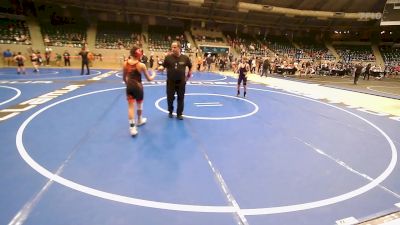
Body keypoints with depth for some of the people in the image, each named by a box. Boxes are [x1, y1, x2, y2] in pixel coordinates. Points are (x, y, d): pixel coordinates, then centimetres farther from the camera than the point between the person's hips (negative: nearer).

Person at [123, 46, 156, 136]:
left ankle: (132, 127, -3)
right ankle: (140, 120, 42)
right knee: (139, 105, 20)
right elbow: (149, 79, -5)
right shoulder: (141, 65, -12)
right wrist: (154, 74, 15)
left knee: (131, 106, 3)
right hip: (138, 86, -3)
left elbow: (124, 78, 8)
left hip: (129, 87, 3)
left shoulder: (125, 63, -1)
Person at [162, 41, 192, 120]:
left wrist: (188, 76, 8)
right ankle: (170, 112, 31)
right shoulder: (168, 57, -6)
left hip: (181, 82, 1)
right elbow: (163, 66, -1)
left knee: (181, 98, 8)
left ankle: (179, 113, 23)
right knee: (170, 98, 8)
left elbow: (190, 67, 11)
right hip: (170, 82, 0)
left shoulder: (185, 58, -4)